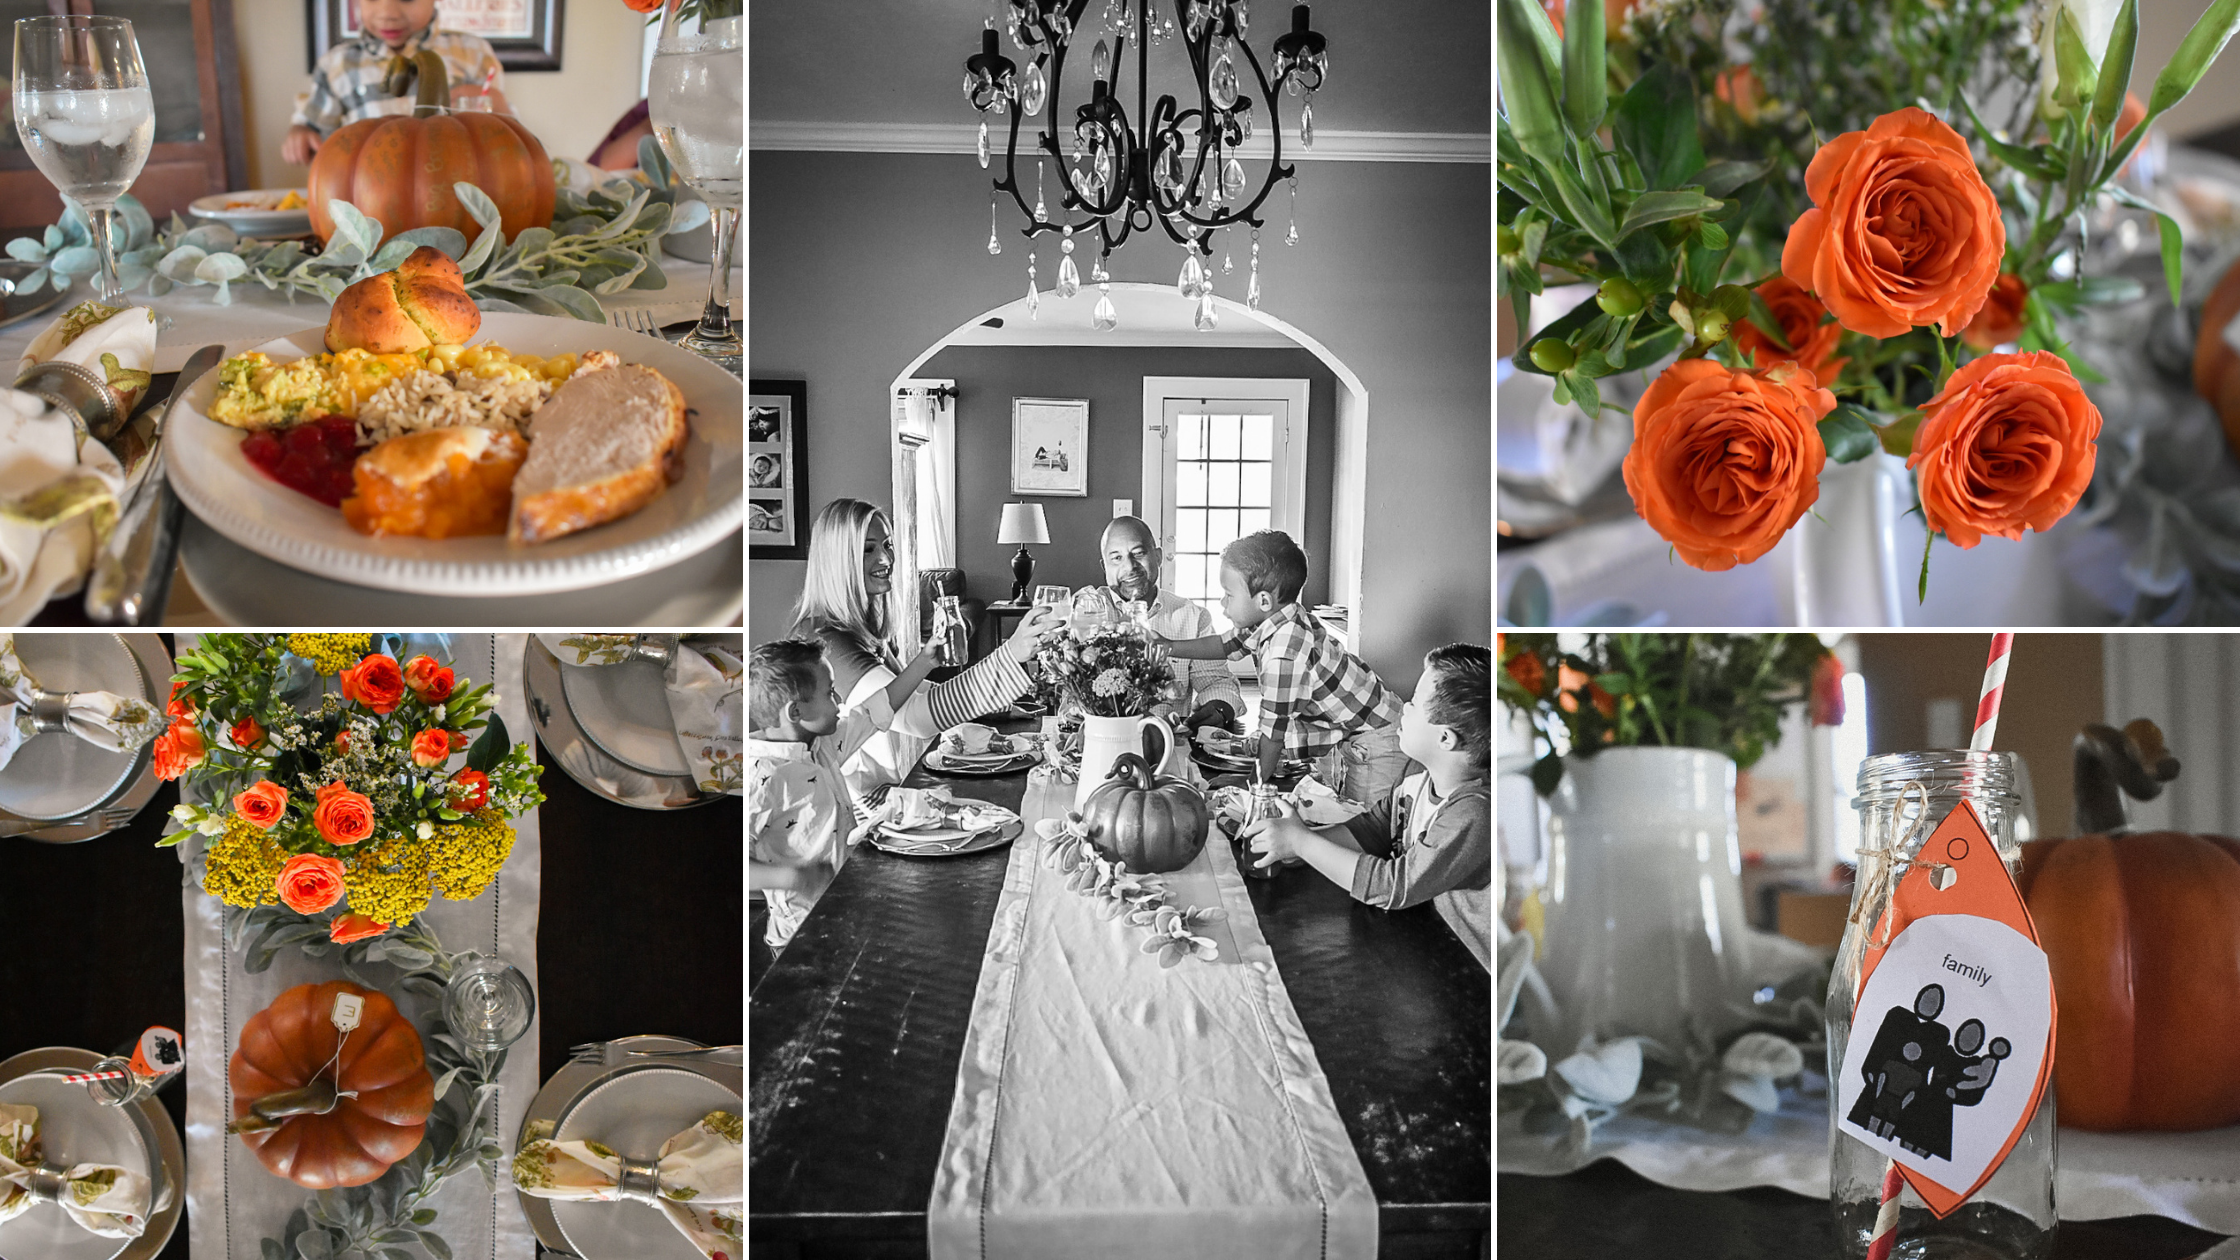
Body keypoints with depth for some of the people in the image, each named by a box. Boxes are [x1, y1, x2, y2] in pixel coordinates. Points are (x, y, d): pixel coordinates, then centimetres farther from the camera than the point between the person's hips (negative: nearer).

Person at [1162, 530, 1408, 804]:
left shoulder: (1284, 651, -32)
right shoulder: (1270, 621, -6)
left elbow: (1275, 725, -23)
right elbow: (1228, 645, 15)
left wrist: (1258, 784, -11)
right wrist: (1166, 647, 13)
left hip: (1375, 739, -9)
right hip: (1340, 739, 9)